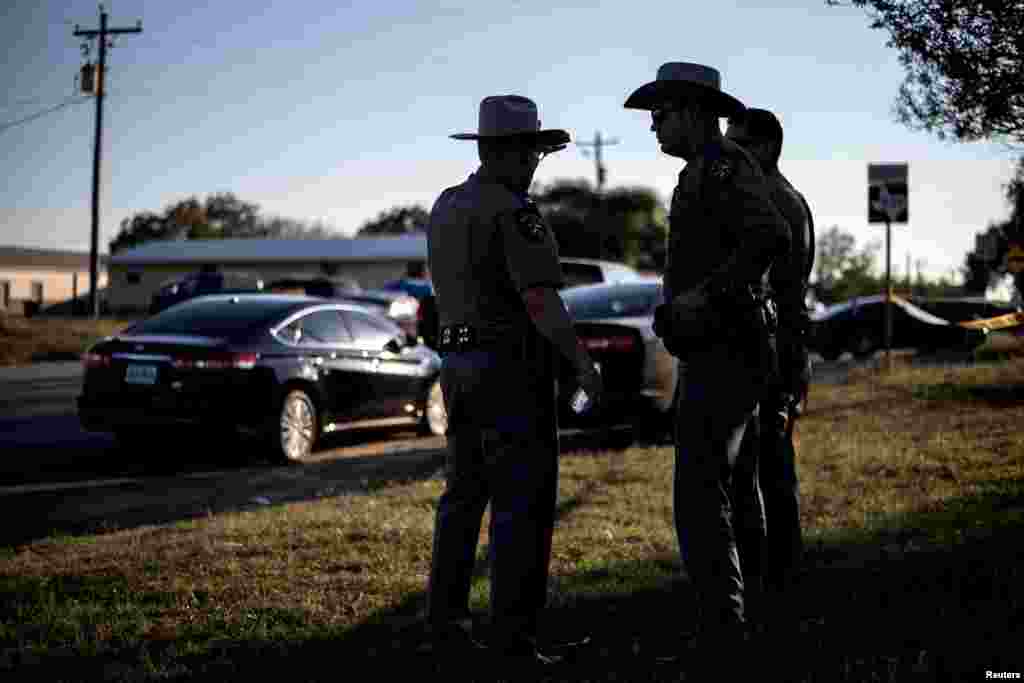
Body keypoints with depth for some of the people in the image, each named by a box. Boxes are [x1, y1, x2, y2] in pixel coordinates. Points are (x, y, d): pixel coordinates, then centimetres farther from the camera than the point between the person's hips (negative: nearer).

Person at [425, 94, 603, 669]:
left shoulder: (446, 207, 12)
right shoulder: (517, 213, -15)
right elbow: (540, 301, -21)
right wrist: (585, 363, -13)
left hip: (462, 367, 8)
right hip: (514, 369, -8)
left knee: (465, 496, 15)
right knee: (522, 505, -5)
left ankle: (447, 620, 17)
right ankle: (513, 636, -5)